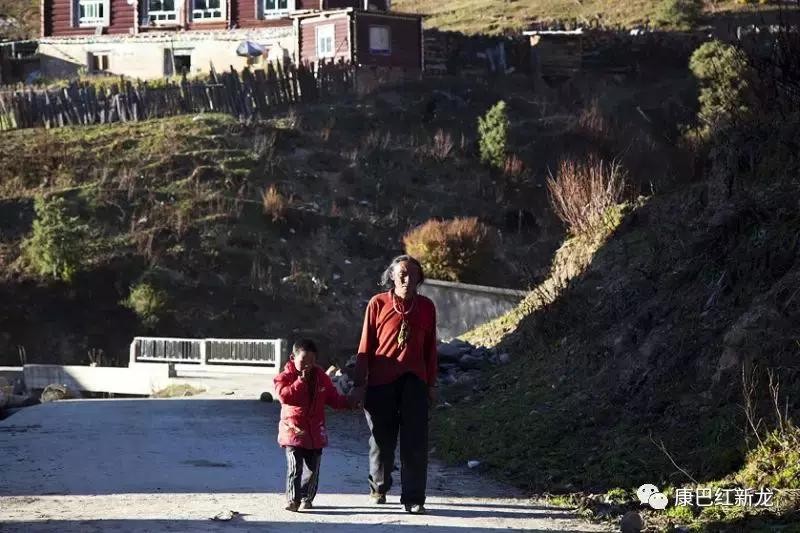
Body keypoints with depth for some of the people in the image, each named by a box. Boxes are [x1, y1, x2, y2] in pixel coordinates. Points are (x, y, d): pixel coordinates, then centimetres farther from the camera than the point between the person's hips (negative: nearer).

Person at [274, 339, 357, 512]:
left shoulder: (321, 377, 9)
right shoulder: (285, 377, -3)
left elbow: (333, 398, 15)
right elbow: (284, 396, -20)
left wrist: (348, 402, 0)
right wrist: (300, 381, -20)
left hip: (315, 431, 4)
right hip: (294, 430, -4)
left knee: (313, 467, 7)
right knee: (294, 466, -13)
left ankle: (307, 497, 21)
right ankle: (293, 499, -11)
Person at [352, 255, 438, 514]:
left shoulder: (426, 307, 6)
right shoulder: (378, 304, -1)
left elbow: (430, 347, 12)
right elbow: (365, 346, 1)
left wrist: (431, 384, 11)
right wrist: (360, 383, 0)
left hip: (414, 381, 1)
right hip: (381, 382, -1)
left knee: (415, 442, -5)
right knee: (382, 438, 9)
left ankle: (414, 498, -2)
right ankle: (379, 487, 32)